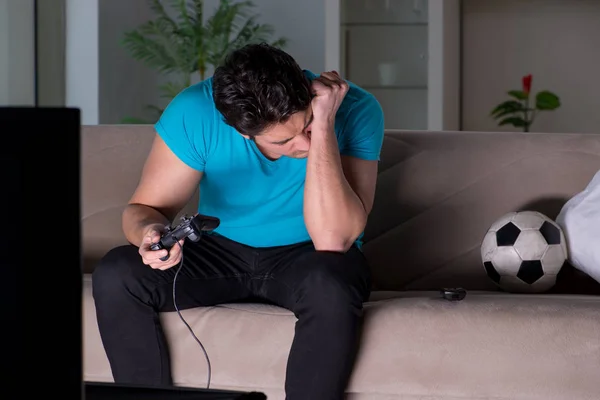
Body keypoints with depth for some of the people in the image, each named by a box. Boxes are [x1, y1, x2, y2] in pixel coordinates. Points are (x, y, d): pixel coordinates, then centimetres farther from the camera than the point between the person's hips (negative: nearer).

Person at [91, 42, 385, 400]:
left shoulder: (355, 110, -24)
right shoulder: (194, 112, -20)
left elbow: (333, 239, -32)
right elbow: (143, 209, -11)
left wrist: (323, 129, -38)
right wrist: (150, 233, -35)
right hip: (221, 252, 2)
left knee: (330, 288, -38)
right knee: (116, 275, -23)